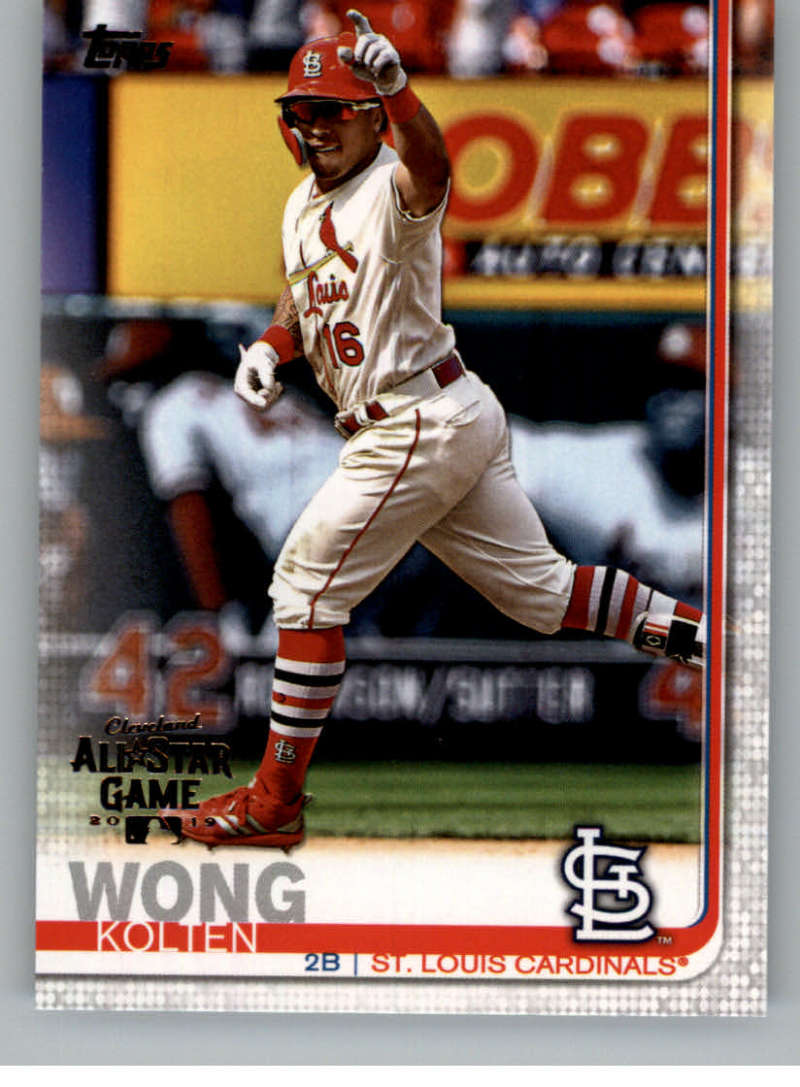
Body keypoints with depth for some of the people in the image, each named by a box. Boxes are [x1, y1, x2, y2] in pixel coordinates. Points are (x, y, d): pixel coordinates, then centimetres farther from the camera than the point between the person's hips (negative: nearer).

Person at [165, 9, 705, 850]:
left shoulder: (393, 191, -16)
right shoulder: (304, 203, 14)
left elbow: (430, 166, -40)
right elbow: (306, 298, 27)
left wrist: (397, 88, -60)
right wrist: (268, 347, 5)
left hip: (421, 426, -10)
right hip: (454, 421, 10)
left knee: (307, 584, -5)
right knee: (540, 590, 14)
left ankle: (275, 802, 1)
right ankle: (699, 634, 19)